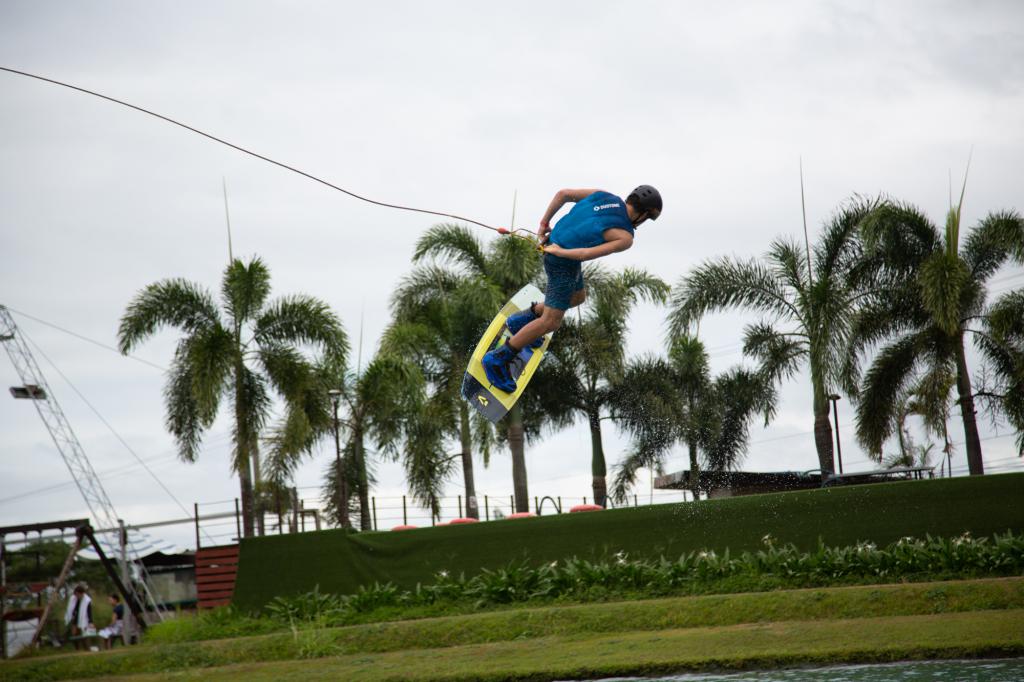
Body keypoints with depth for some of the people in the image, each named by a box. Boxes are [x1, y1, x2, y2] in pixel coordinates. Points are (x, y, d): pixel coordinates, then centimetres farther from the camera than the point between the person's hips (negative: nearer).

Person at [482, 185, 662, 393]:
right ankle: (498, 360, 0)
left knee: (578, 297, 29)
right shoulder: (625, 237, -16)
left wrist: (544, 223, 10)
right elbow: (588, 254, -25)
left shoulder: (604, 196, 2)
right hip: (564, 264, -9)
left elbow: (563, 193, 2)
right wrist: (560, 251, -13)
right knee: (550, 322, -3)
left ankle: (523, 320, 34)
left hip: (555, 248, 9)